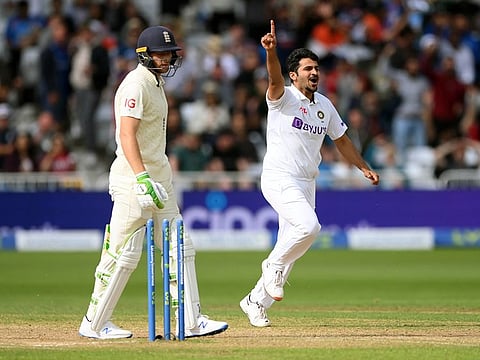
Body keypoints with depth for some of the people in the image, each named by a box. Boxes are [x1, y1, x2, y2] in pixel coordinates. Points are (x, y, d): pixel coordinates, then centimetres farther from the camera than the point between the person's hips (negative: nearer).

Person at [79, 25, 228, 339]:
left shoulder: (157, 82, 16)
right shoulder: (136, 84, -14)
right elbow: (127, 135, -25)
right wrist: (143, 179, -34)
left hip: (159, 176, 10)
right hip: (133, 176, -10)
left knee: (180, 249, 6)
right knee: (125, 254, -5)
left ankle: (191, 321, 7)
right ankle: (94, 323, 4)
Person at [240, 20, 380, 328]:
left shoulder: (325, 106, 12)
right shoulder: (284, 97, -9)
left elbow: (342, 140, 22)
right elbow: (275, 79, -32)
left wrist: (364, 168, 14)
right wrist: (271, 52, -51)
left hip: (306, 184, 7)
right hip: (279, 179, -7)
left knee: (290, 245, 8)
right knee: (309, 225, -29)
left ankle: (256, 302, 21)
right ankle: (274, 265, -4)